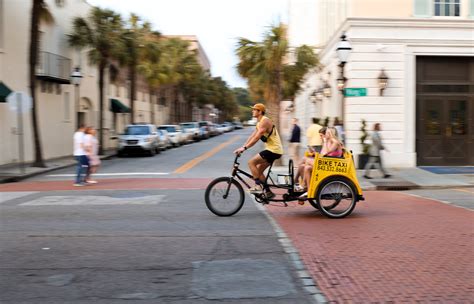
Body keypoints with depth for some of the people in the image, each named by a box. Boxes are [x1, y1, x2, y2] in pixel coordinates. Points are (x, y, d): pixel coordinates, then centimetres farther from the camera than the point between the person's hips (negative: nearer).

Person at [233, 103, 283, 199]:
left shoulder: (265, 121, -15)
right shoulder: (259, 123, 17)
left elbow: (256, 138, -23)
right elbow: (251, 137, 14)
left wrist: (244, 148, -25)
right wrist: (242, 147, 4)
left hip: (274, 150, -10)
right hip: (272, 149, 10)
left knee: (251, 162, -15)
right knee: (258, 170, 11)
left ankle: (259, 186, -13)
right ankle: (268, 191, 16)